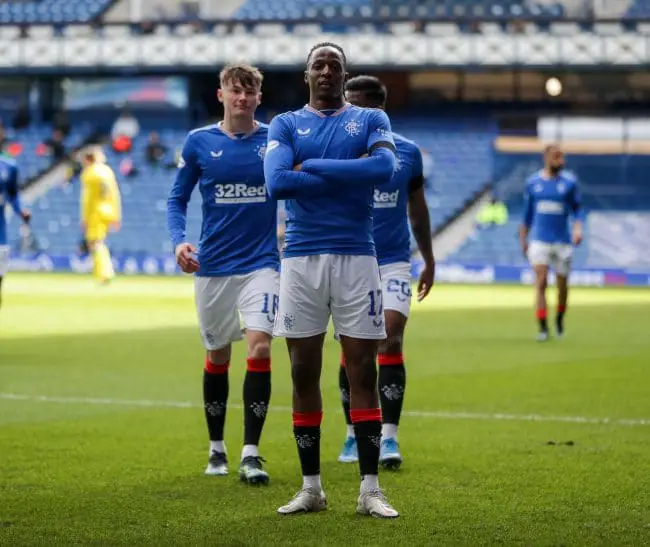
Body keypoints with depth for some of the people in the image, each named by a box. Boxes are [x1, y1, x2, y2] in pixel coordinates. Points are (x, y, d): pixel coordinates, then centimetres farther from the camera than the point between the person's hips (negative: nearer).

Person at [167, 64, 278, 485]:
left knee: (259, 348, -16)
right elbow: (178, 198, 7)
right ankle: (216, 448, 27)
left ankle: (251, 454, -12)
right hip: (213, 267, 1)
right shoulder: (199, 142, 1)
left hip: (262, 263, -1)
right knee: (218, 357, 10)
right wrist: (179, 240, -10)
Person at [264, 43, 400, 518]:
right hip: (300, 259, 1)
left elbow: (385, 167, -13)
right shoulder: (286, 124, 8)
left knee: (363, 372, -1)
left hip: (356, 257, -1)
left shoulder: (370, 120, 8)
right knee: (304, 373, 5)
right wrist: (349, 175, -10)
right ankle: (311, 488, 13)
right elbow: (276, 182, -10)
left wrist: (312, 166, -11)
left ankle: (370, 489, 2)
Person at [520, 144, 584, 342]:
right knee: (541, 282, -13)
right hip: (539, 241, 0)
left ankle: (560, 318, 35)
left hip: (562, 241, 0)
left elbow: (578, 208, 6)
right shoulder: (533, 182, 4)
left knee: (562, 286, 8)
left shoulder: (569, 181, 0)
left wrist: (578, 228, -13)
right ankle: (542, 328, -11)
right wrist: (523, 241, 15)